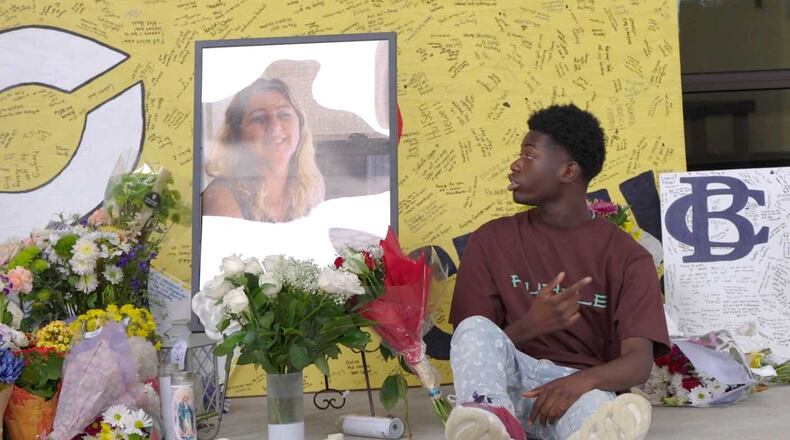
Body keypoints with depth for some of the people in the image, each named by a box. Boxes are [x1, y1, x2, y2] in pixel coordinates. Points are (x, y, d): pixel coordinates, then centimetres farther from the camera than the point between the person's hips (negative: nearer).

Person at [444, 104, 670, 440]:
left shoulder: (625, 256, 2)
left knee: (591, 408, -38)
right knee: (476, 328, -31)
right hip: (511, 380, 2)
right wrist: (529, 326, -20)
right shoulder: (491, 240, 7)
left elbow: (640, 361, -10)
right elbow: (474, 344, 2)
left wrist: (581, 380, -33)